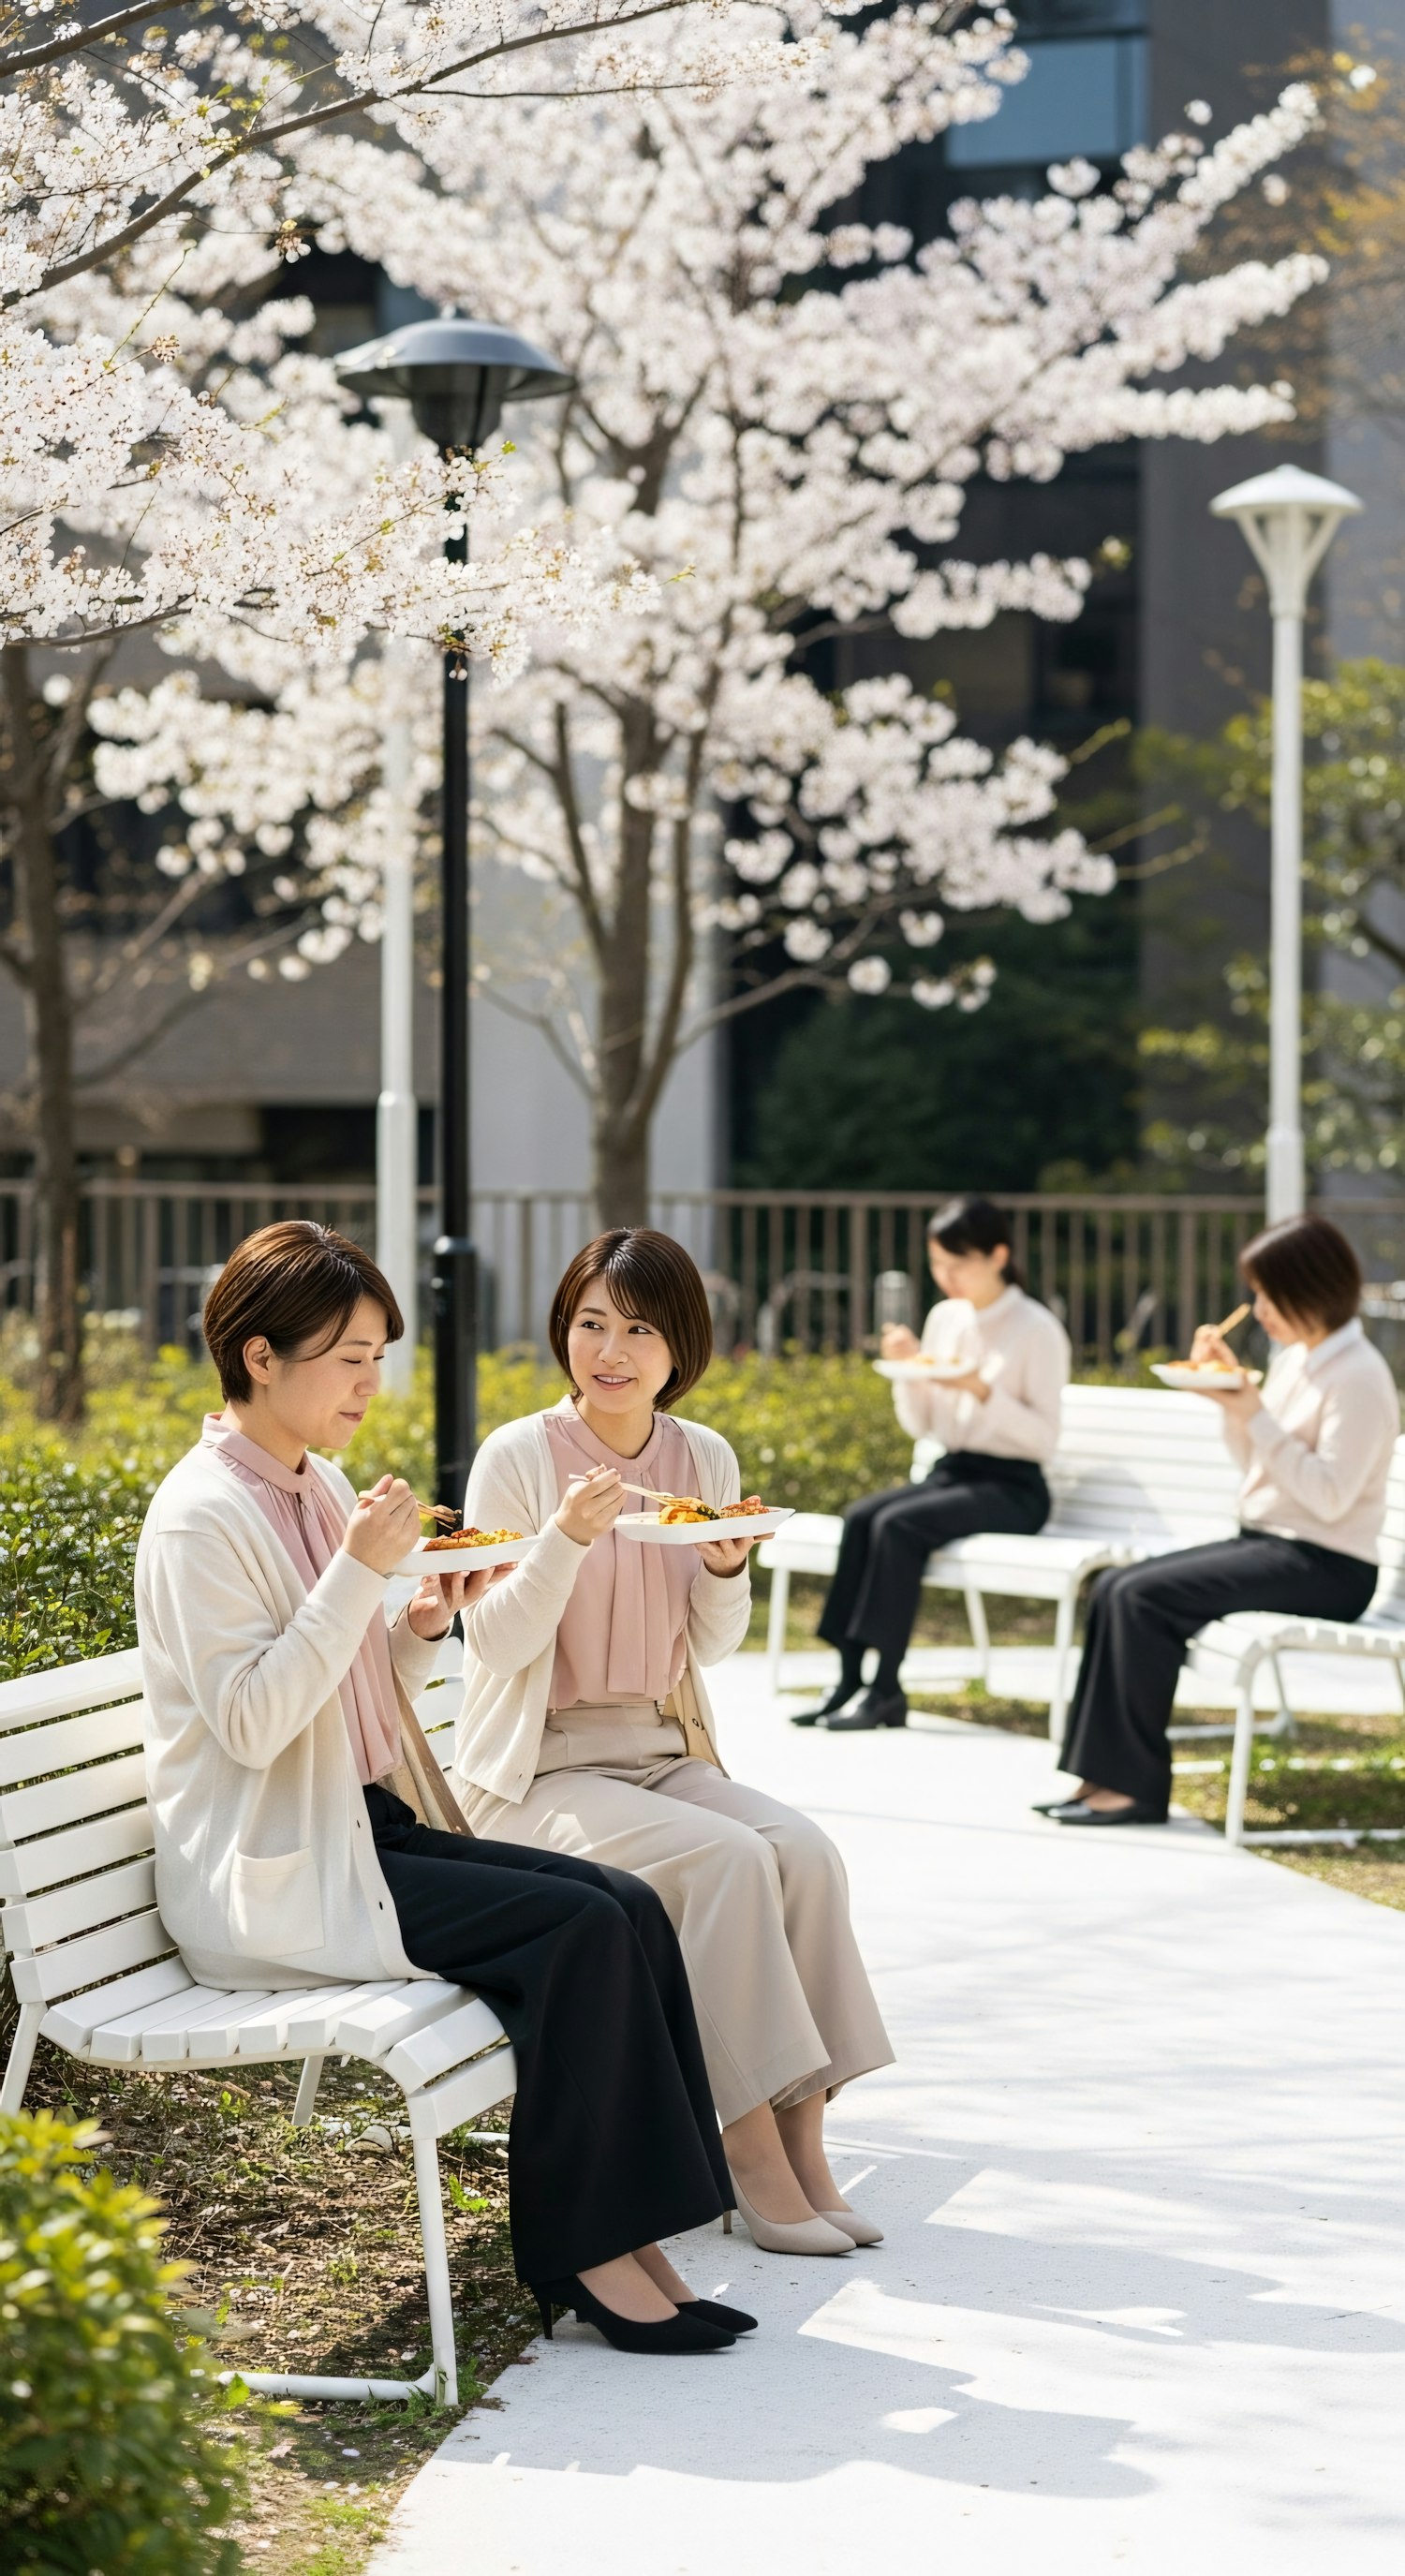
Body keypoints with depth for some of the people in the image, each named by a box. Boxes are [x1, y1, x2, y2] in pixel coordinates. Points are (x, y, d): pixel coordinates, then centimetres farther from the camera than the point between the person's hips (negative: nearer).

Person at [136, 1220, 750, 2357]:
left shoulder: (323, 1491, 13)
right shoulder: (201, 1517, -13)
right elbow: (251, 1723, -21)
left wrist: (425, 1623, 0)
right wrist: (360, 1572, -22)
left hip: (370, 1828, 9)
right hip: (274, 1881, -8)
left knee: (629, 1907, -11)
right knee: (576, 1929, -22)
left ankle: (622, 2231, -12)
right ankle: (576, 2246, -11)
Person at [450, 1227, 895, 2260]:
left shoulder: (706, 1459, 7)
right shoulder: (519, 1458, -8)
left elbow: (710, 1648, 13)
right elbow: (496, 1644, -11)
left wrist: (727, 1569, -8)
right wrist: (568, 1538, -24)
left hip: (664, 1751, 5)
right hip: (540, 1774, -5)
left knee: (804, 1850, -23)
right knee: (726, 1859, -29)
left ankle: (802, 2135, -18)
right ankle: (753, 2148, -22)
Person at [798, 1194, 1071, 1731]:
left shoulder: (1037, 1331, -8)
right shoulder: (945, 1319, 10)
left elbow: (1044, 1439, -13)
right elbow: (919, 1426, 15)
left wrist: (982, 1390, -23)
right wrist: (908, 1370, -3)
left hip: (1013, 1489, -6)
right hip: (952, 1473, 6)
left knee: (897, 1524, -29)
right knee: (860, 1516, -21)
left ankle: (887, 1688, -26)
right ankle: (849, 1676, -22)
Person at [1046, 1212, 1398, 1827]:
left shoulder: (1359, 1377, -15)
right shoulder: (1295, 1359, 13)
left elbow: (1329, 1495, -22)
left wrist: (1255, 1414, -22)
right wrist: (1229, 1388, 7)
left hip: (1325, 1568, -9)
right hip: (1267, 1544, 9)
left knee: (1142, 1598, -21)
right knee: (1114, 1588, -5)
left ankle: (1134, 1785, -16)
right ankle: (1100, 1773, -7)